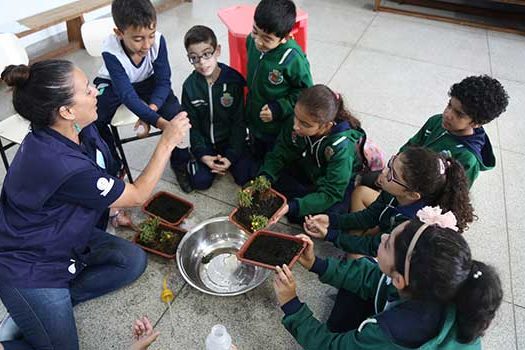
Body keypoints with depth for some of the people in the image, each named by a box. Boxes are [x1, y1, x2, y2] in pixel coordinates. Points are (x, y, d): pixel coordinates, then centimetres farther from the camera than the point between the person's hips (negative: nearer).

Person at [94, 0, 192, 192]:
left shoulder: (158, 40, -28)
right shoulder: (111, 51, -34)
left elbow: (163, 81, -21)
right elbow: (127, 94, -37)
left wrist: (152, 108, -40)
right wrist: (159, 121, -49)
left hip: (147, 81, 1)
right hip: (113, 85, -1)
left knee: (175, 113, -23)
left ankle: (180, 164, 0)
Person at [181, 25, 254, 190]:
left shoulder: (234, 80, -15)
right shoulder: (190, 85, -9)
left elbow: (239, 121, -11)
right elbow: (192, 125, -4)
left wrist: (231, 155, -16)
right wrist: (202, 154, -15)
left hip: (231, 139, -1)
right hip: (205, 142, 1)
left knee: (245, 177, -13)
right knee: (200, 181, -11)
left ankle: (227, 160, 16)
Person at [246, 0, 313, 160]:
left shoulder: (293, 59, -30)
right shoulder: (252, 40, -13)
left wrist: (278, 108, -26)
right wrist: (249, 105, 11)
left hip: (279, 129, -6)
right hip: (253, 120, 6)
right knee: (256, 159, 30)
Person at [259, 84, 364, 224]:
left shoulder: (342, 147, -37)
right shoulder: (297, 123, -24)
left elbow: (330, 193, -32)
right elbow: (279, 154, -14)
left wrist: (291, 207, -43)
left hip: (341, 182, -5)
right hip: (307, 171, 5)